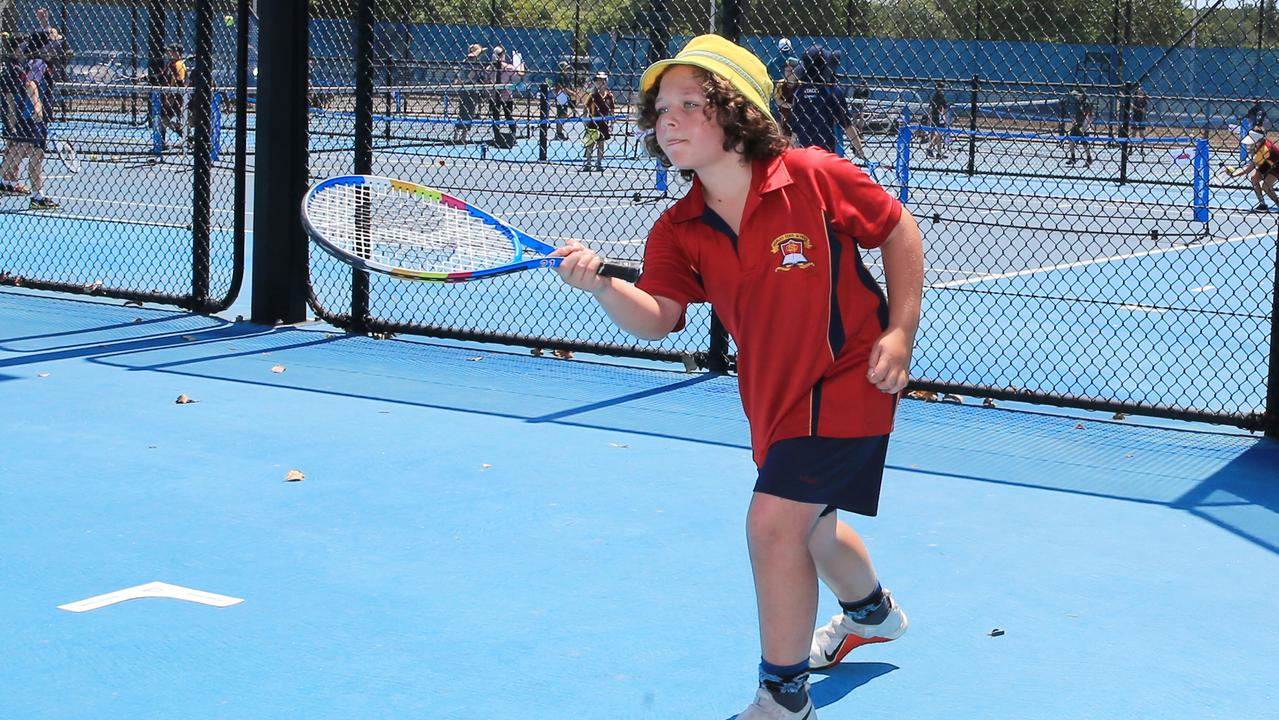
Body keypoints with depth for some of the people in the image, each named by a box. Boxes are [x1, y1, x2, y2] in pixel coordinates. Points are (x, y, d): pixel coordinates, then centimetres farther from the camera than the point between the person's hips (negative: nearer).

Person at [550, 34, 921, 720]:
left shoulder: (816, 177, -19)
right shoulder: (679, 232, -7)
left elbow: (898, 230, -6)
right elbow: (657, 317, -18)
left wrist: (900, 332, -12)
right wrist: (600, 284, -38)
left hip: (846, 379, -6)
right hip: (774, 392, 7)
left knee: (774, 522, -18)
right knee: (810, 525, 26)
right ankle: (870, 612, 61)